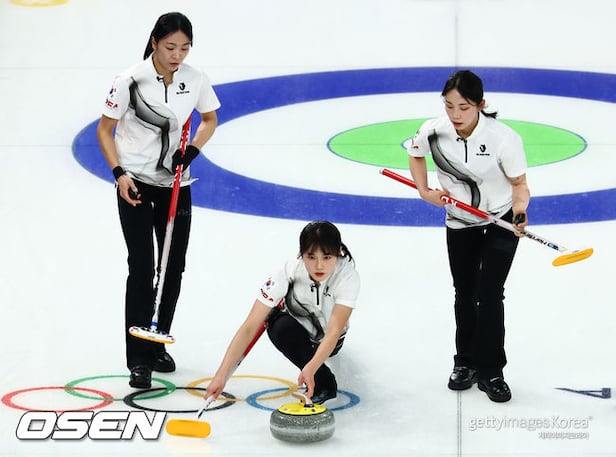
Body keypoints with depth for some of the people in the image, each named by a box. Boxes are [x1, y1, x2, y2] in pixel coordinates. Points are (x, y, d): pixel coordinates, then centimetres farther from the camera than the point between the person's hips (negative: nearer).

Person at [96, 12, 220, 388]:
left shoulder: (196, 80, -5)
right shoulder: (132, 81, -15)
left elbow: (210, 120, 12)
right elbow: (105, 130, -5)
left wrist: (192, 150, -6)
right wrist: (119, 173, -17)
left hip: (176, 184, 4)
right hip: (136, 184, -4)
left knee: (174, 267, 9)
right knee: (142, 267, -8)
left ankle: (158, 345, 27)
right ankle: (139, 360, -4)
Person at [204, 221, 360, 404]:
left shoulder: (348, 275, -32)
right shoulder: (290, 271, -32)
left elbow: (333, 332, -39)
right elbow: (249, 327, -34)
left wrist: (310, 368, -57)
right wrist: (221, 376, -42)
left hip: (326, 338, 2)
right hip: (296, 327, -2)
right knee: (280, 328, -33)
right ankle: (324, 382, -17)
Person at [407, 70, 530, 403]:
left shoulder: (503, 138, -26)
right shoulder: (434, 132, -17)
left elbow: (519, 183, -14)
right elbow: (415, 154, 7)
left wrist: (519, 212, -33)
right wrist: (425, 191, -3)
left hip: (501, 222, -3)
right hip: (460, 224, 4)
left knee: (489, 295, -8)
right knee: (465, 295, 14)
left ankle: (491, 371, 6)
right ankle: (466, 362, 31)